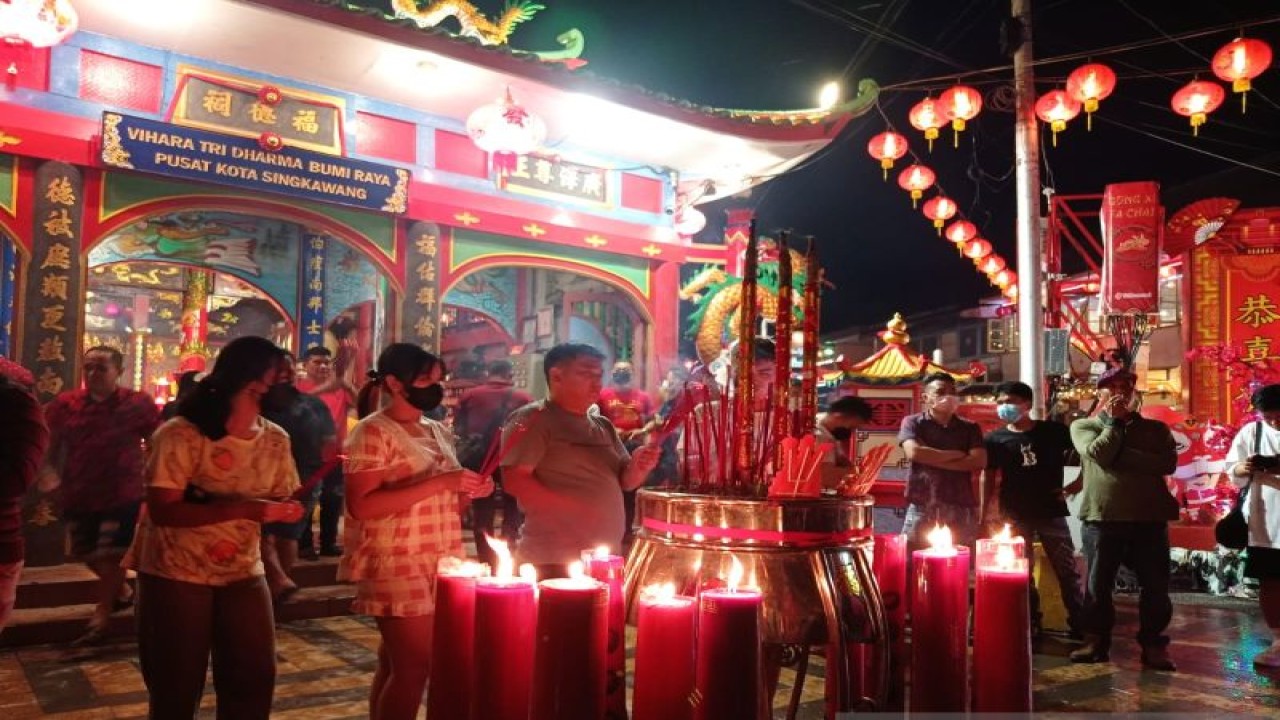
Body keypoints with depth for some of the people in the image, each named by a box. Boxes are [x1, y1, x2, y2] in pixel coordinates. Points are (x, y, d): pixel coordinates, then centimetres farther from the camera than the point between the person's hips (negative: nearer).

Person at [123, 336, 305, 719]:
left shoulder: (276, 440, -1)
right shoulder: (181, 434, -18)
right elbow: (163, 511, -25)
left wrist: (285, 511, -16)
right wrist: (246, 509, -32)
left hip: (243, 573, 5)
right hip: (175, 574, -5)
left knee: (255, 677, 10)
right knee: (177, 687, 9)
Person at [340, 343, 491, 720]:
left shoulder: (437, 431, 14)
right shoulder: (373, 432, -10)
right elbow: (361, 505, -21)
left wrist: (468, 489, 2)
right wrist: (440, 483, -24)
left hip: (438, 566, 7)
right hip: (398, 568, -7)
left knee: (395, 664, 11)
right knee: (415, 664, -6)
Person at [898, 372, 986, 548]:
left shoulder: (970, 428, 12)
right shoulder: (913, 422, 5)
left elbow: (979, 461, -3)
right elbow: (913, 453, -13)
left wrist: (931, 459, -7)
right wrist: (955, 455, -5)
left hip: (961, 509, 2)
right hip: (922, 508, -2)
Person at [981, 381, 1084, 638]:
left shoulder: (1054, 431, -2)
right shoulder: (995, 439, 1)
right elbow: (988, 478, 4)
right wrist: (984, 516, -1)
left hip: (1051, 512, -1)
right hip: (1014, 517, 1)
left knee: (1067, 571, 3)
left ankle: (1080, 624, 13)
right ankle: (1030, 626, 18)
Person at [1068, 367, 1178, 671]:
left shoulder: (1156, 429, 12)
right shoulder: (1083, 426, 8)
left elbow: (1167, 463, -6)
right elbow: (1098, 453, -12)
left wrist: (1120, 454, -11)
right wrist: (1114, 421, -2)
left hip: (1149, 518, 2)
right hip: (1101, 517, -1)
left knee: (1156, 587, 5)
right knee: (1098, 585, 5)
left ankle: (1153, 645, 17)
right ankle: (1096, 641, 17)